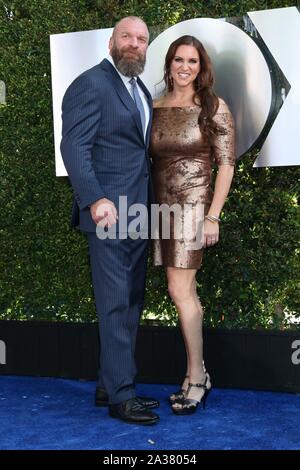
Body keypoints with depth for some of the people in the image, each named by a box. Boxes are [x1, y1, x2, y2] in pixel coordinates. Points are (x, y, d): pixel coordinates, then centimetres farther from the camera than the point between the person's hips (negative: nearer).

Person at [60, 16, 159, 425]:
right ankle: (120, 395, 4)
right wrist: (95, 199, -24)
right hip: (108, 212, -8)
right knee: (116, 304, -5)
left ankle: (111, 385, 21)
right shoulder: (91, 84, -7)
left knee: (131, 303, 11)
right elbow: (74, 147, -14)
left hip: (137, 213, 9)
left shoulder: (142, 92, 18)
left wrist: (150, 205, 11)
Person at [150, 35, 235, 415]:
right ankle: (199, 375, 19)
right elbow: (147, 161, 12)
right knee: (187, 291, 9)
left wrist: (213, 216, -11)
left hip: (193, 205, -4)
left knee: (179, 290, -8)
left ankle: (195, 379, 4)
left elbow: (226, 164, -5)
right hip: (162, 207, 5)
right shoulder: (154, 108, 9)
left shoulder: (213, 107, -3)